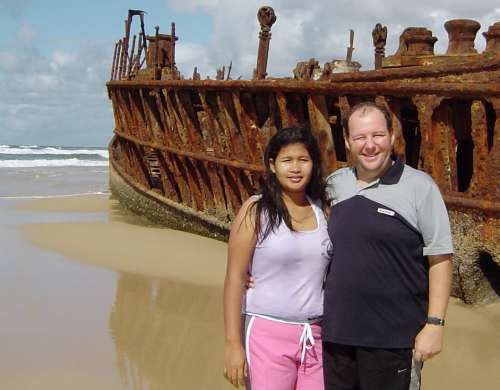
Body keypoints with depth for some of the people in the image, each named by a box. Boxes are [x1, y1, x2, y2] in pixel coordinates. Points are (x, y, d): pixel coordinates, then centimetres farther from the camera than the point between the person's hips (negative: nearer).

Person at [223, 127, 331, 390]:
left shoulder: (322, 210, 7)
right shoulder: (256, 211, -4)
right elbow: (235, 278, -5)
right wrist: (233, 343, -9)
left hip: (316, 336, 4)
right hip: (269, 334, -3)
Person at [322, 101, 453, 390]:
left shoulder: (419, 187, -9)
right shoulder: (334, 184, 6)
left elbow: (440, 259, -9)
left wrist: (434, 324, -13)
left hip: (394, 338, -5)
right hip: (337, 332, 5)